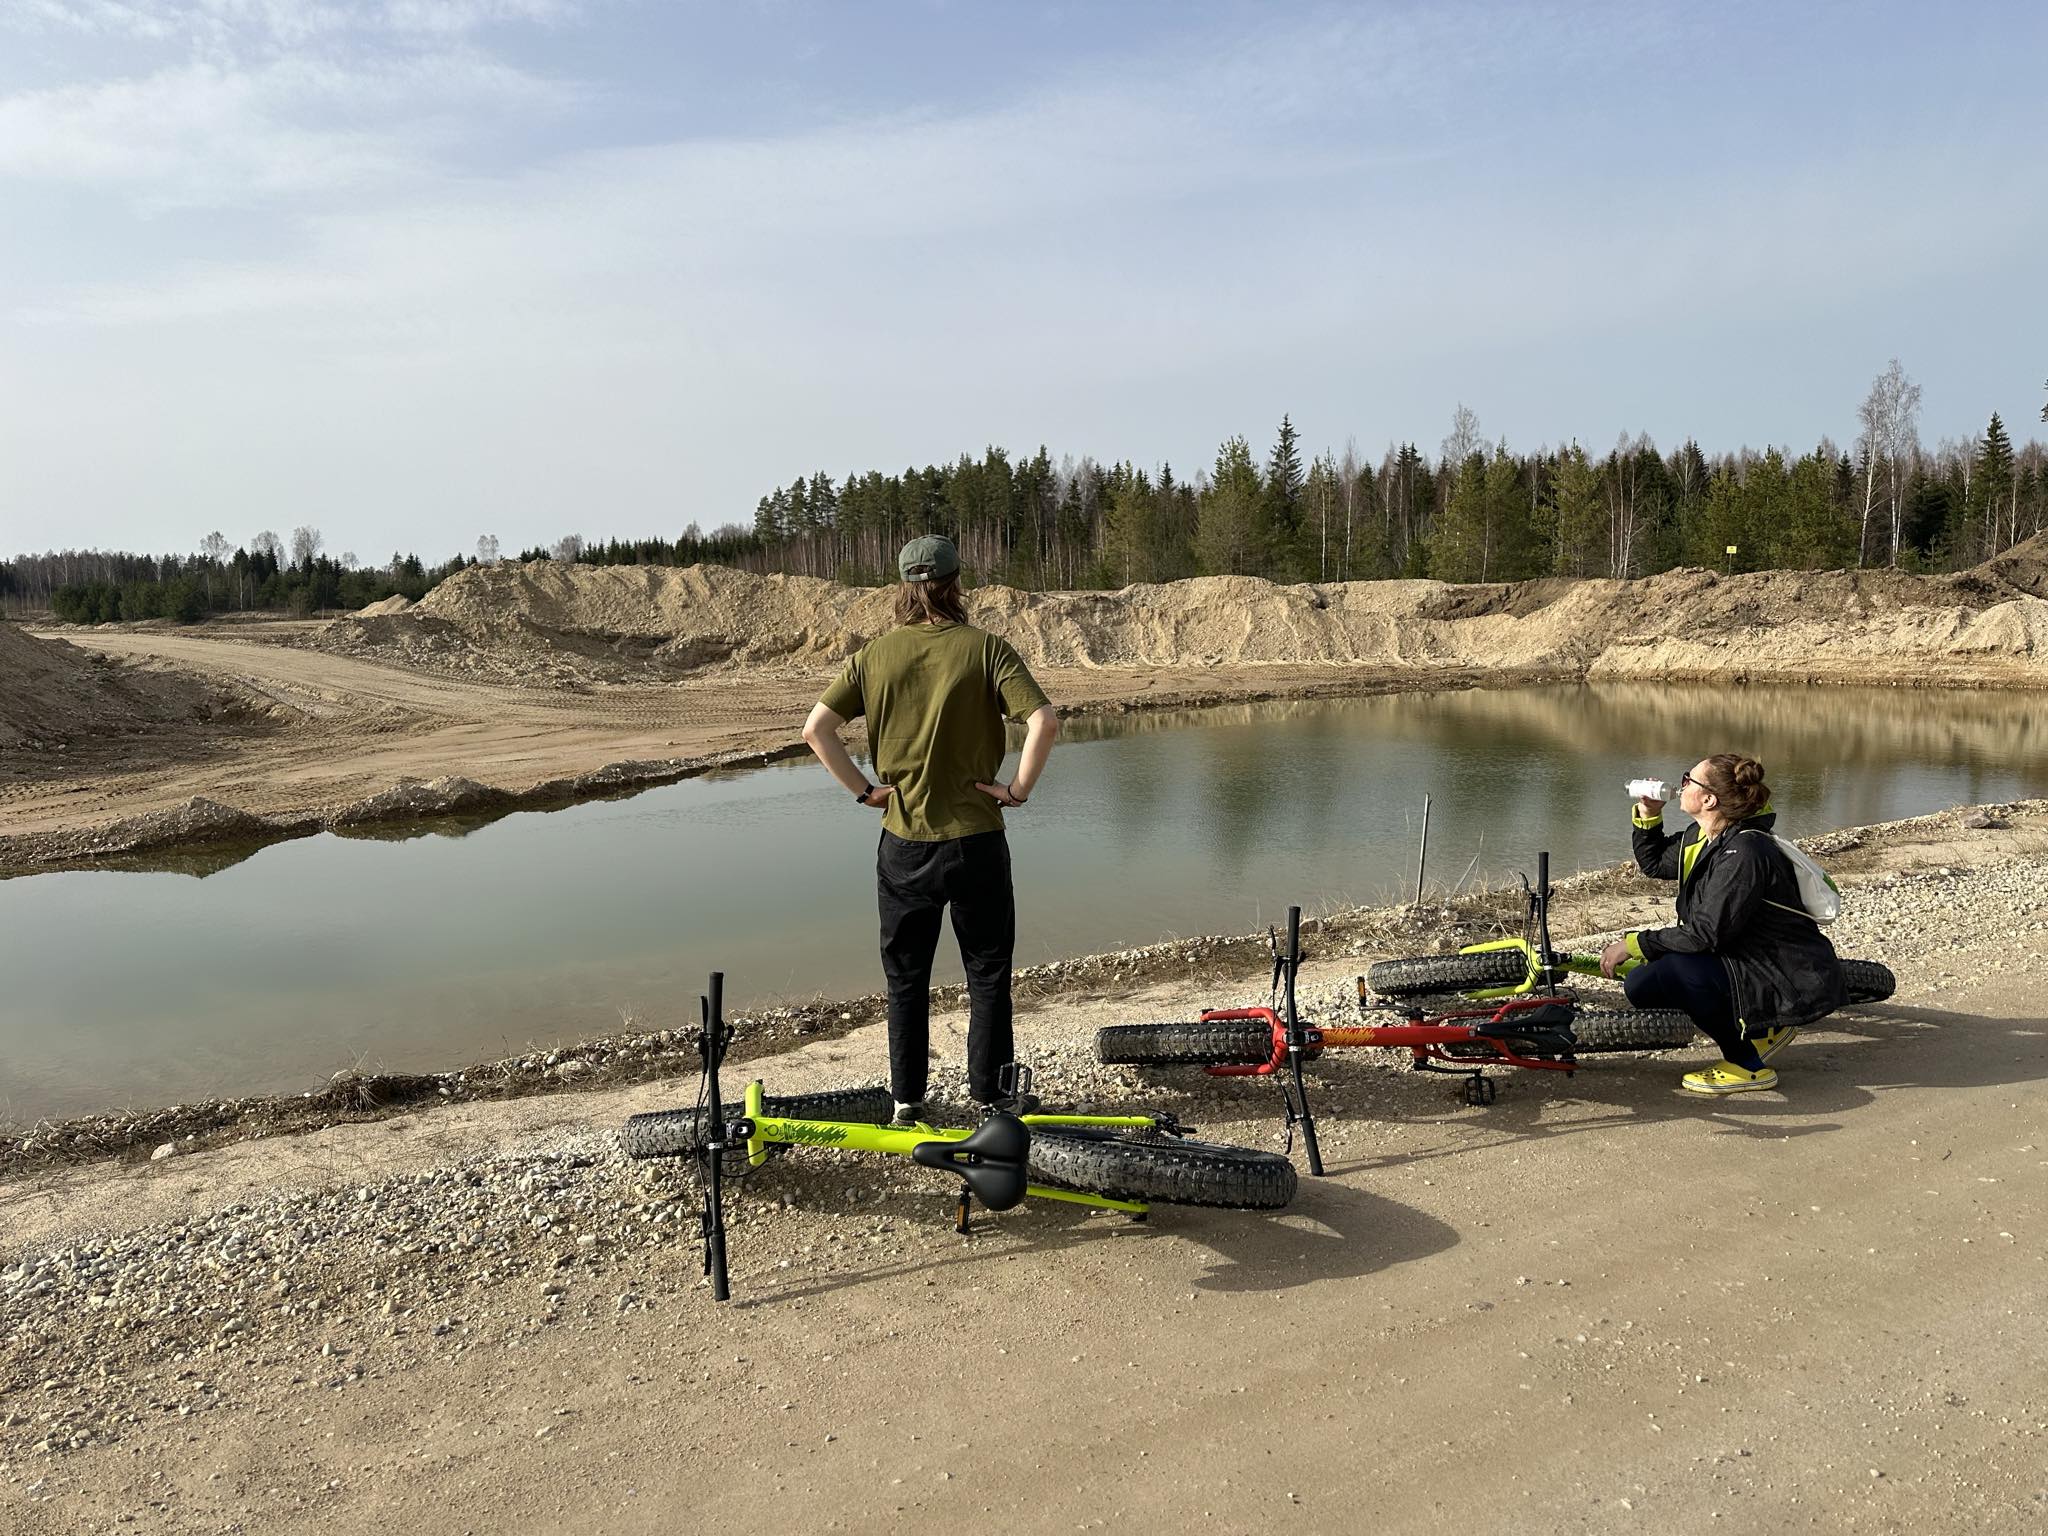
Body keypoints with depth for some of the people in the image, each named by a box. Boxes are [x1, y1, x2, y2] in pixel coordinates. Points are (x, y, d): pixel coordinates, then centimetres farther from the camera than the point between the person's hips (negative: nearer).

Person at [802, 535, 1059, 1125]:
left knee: (906, 977, 16)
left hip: (903, 841, 2)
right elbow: (1045, 721, -20)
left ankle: (906, 1099, 24)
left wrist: (863, 788, 1)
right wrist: (1020, 787, -9)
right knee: (988, 976, 13)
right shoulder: (986, 648, -8)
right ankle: (989, 1097, 19)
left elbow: (816, 728, -6)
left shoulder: (875, 654, -1)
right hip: (975, 839, -2)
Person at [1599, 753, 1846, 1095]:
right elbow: (1652, 863, 20)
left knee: (1673, 969, -28)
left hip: (1796, 985, -10)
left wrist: (1634, 944, -20)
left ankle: (1747, 1066, -9)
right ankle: (1759, 1030, 13)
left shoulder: (1744, 852, -25)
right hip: (1754, 962, 10)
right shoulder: (1700, 837, 3)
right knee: (1639, 984, 2)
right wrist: (1648, 816, 5)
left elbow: (1706, 934, -27)